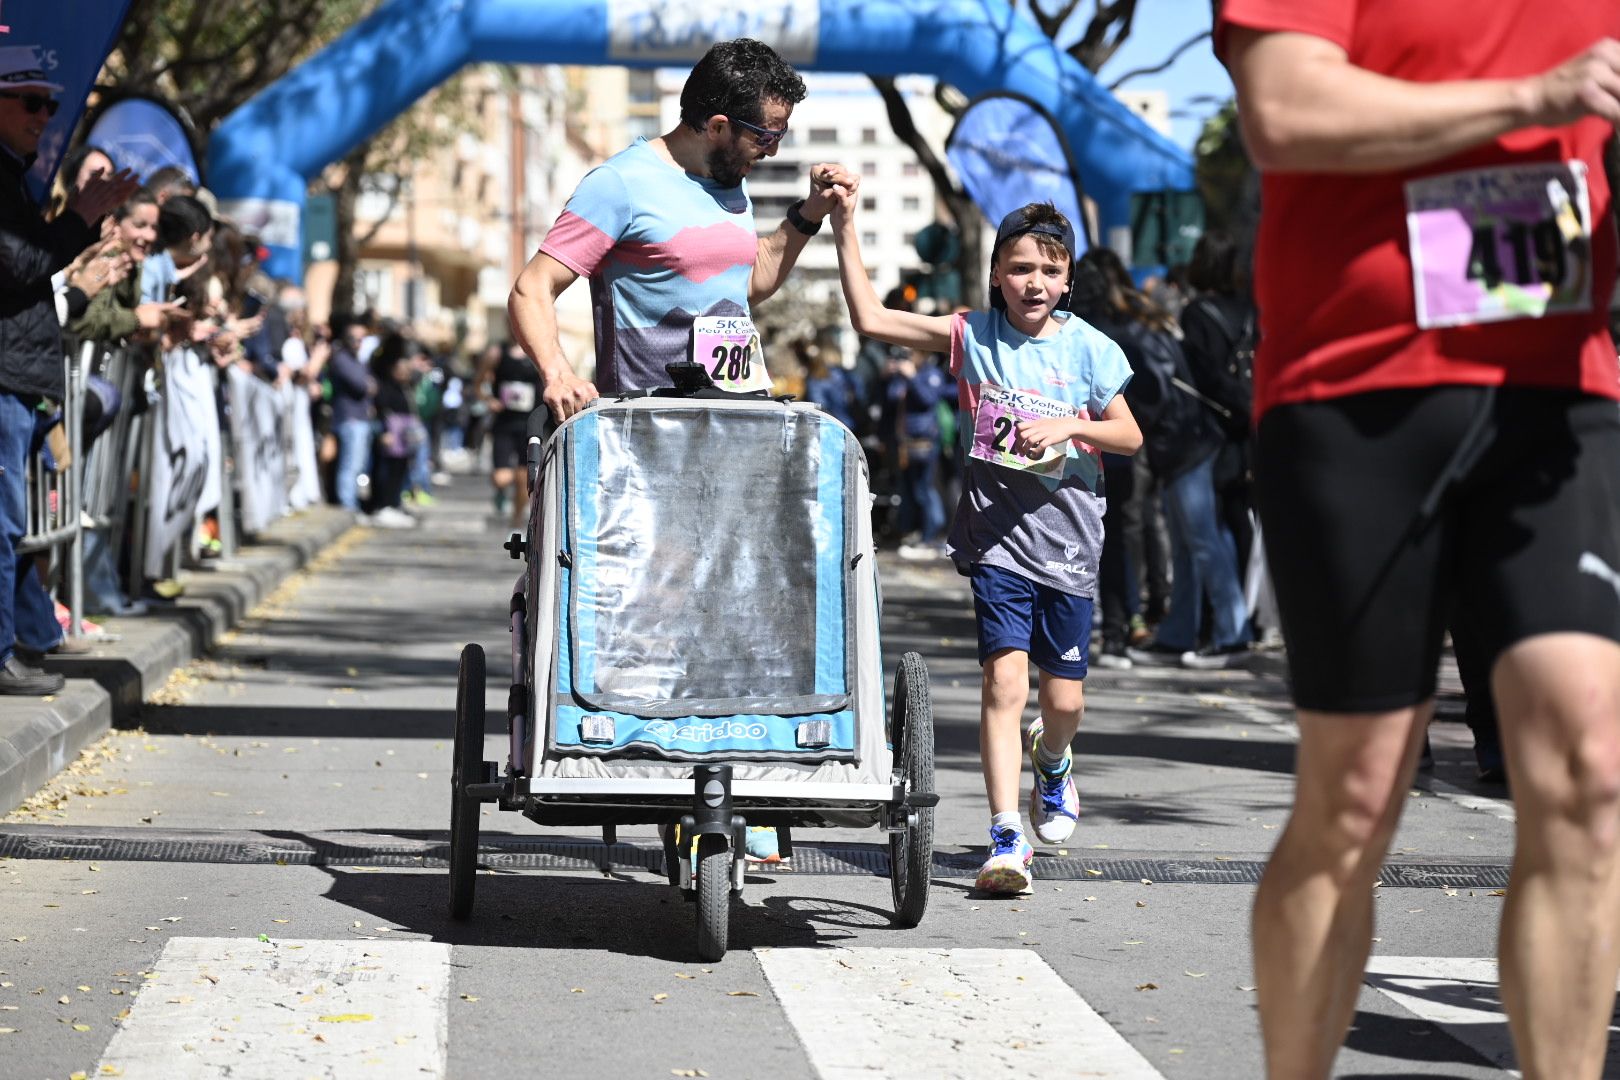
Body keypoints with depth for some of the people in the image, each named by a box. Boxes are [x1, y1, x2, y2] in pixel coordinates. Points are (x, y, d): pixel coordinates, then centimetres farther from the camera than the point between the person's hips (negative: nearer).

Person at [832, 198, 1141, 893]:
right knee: (1005, 682, -13)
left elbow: (1129, 437, 7)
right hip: (995, 535, -1)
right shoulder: (972, 336, 1)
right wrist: (845, 228, -9)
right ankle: (1007, 839, -10)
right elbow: (871, 320, -4)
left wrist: (1068, 426, -11)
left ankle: (1051, 762, 43)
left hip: (1066, 537, 1)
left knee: (1063, 697, 6)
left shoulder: (1087, 348, 2)